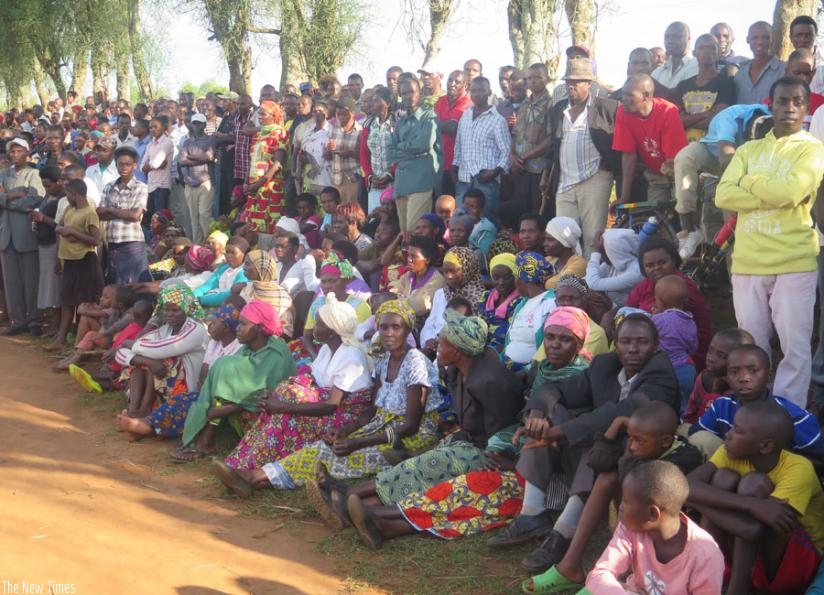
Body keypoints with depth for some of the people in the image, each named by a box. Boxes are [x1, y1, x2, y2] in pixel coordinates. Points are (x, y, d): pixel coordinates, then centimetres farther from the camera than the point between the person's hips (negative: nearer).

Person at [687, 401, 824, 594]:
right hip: (749, 559, 5)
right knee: (724, 478, -20)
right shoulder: (731, 453, -11)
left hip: (798, 564, -4)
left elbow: (752, 529, -37)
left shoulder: (798, 469, -25)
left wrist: (698, 499, -26)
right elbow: (687, 487, -29)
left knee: (754, 483, -26)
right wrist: (751, 505, -40)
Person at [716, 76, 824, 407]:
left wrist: (749, 181, -2)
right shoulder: (748, 150, 14)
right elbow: (723, 196, -2)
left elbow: (789, 191, -17)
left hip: (794, 263, -4)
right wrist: (773, 192, -11)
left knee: (795, 349, -1)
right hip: (747, 262, 4)